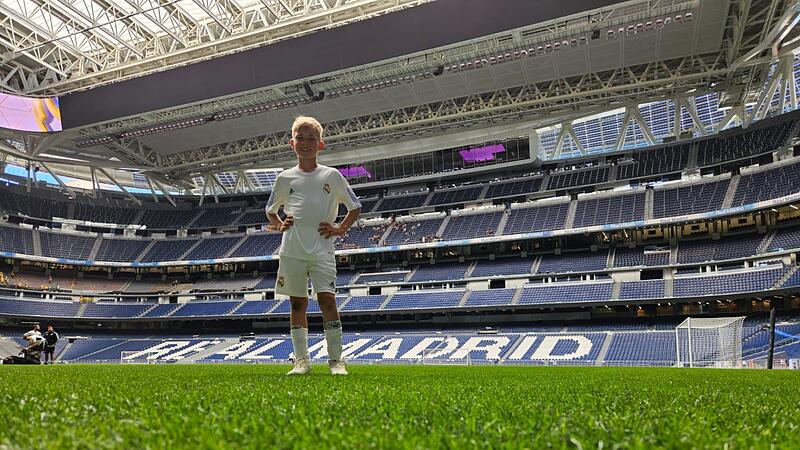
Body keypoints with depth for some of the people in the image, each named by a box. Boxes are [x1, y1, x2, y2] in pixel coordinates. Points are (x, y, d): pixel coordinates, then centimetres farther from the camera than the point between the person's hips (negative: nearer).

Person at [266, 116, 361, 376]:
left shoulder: (332, 176, 5)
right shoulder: (285, 178, 10)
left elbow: (355, 208, 13)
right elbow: (271, 210, 25)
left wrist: (340, 229, 0)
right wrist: (280, 225, 6)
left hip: (322, 249, -2)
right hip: (291, 250, 2)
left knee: (327, 299, -10)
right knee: (297, 303, 5)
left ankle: (336, 360, -2)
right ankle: (302, 360, 12)